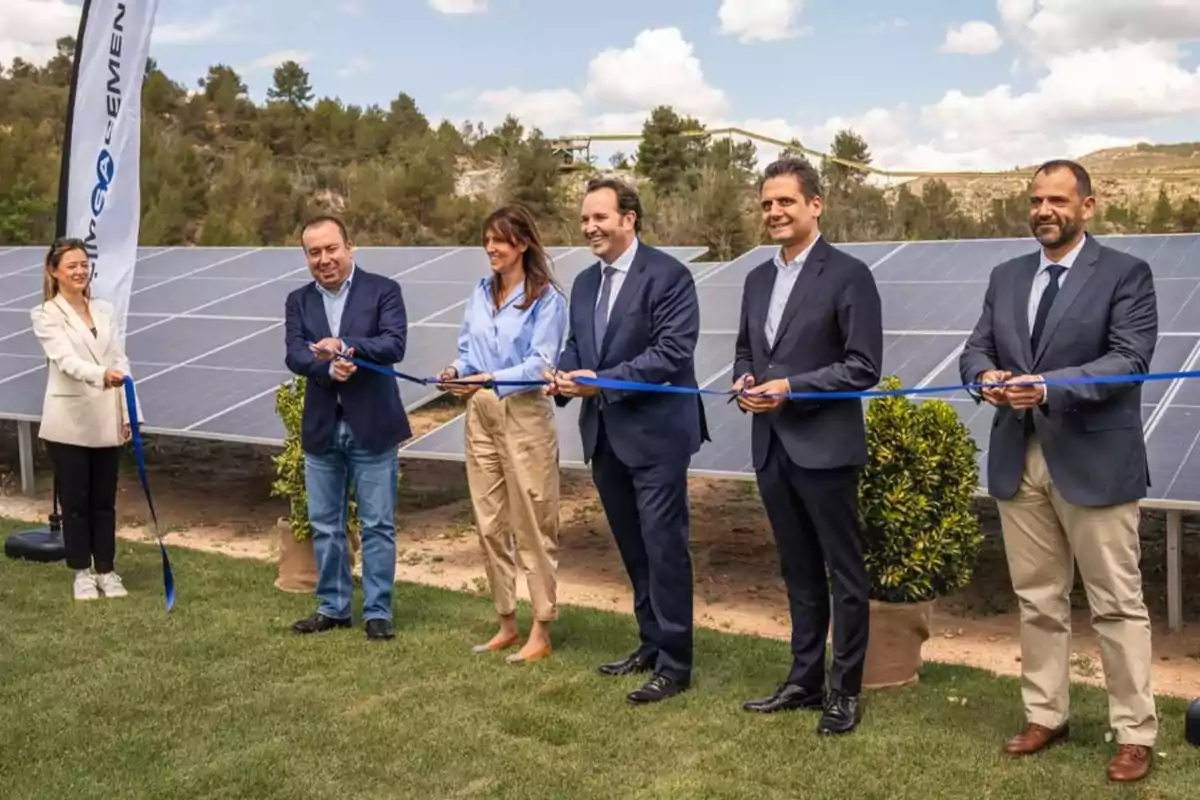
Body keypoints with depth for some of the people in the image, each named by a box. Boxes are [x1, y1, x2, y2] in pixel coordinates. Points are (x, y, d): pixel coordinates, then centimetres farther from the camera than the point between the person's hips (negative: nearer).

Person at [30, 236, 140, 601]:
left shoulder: (104, 310, 9)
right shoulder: (46, 315, -5)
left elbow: (120, 361, 7)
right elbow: (66, 360, -21)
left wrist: (129, 413, 0)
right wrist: (101, 375, -40)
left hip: (106, 421, 4)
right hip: (68, 422, -4)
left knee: (104, 499, 11)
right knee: (75, 500, 6)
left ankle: (106, 570, 21)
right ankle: (83, 572, 17)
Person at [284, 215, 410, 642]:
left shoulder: (382, 290, -3)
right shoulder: (298, 301, 8)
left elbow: (394, 345, -15)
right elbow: (295, 355, -5)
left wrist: (343, 346, -26)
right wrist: (329, 367, -25)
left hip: (371, 427, -4)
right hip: (321, 429, 4)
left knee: (377, 525, 3)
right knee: (325, 525, 12)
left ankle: (378, 611, 12)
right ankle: (333, 607, 24)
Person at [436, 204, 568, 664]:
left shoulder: (546, 298, -9)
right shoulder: (481, 292, 10)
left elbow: (540, 363, -15)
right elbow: (467, 349, 11)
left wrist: (490, 379, -25)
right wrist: (457, 371, -10)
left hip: (524, 415, -6)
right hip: (481, 414, 7)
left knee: (533, 526, 1)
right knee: (490, 524, 12)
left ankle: (541, 634, 11)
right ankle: (507, 623, 24)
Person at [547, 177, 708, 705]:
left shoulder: (667, 275, -11)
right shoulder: (584, 283, 14)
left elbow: (673, 350, -19)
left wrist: (601, 381, -22)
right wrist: (563, 375, -6)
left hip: (655, 433, -8)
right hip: (605, 435, 8)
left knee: (663, 548, -3)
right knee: (632, 548, 16)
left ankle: (674, 663, 6)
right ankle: (651, 645, 29)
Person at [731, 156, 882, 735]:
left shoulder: (848, 275, -8)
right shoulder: (757, 279, 13)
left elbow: (863, 366, -12)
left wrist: (790, 387, -18)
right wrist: (744, 381, -1)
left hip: (824, 447, -7)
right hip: (771, 447, 7)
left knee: (844, 573, 5)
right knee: (799, 572, 16)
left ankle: (845, 691, 15)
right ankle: (804, 680, 28)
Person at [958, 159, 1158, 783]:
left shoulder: (1125, 274, -4)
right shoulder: (1006, 277, 12)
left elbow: (1130, 360, -15)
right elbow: (976, 347, 8)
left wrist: (1050, 387, -28)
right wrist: (985, 375, -16)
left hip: (1094, 462, -5)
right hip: (1019, 461, 5)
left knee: (1117, 604, 2)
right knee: (1038, 600, 13)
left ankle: (1135, 734, 12)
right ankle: (1044, 716, 25)